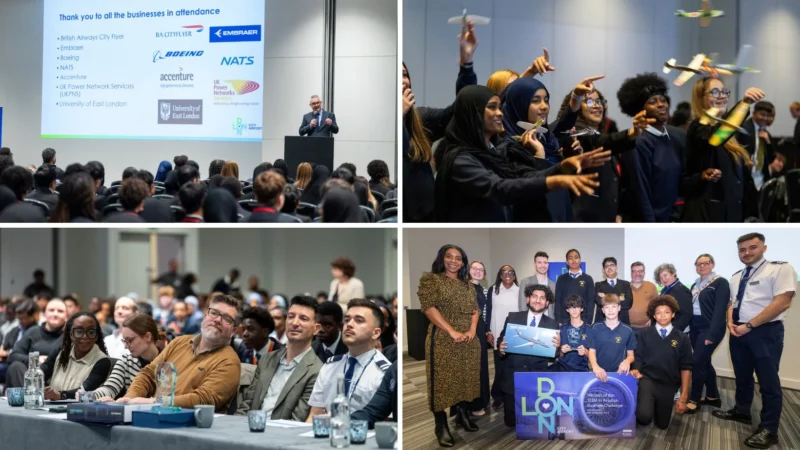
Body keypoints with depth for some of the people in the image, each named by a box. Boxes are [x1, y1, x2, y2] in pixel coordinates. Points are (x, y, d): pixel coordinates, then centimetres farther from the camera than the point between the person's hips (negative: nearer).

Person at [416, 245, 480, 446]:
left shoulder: (468, 285, 15)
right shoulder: (430, 279, -3)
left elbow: (475, 309, 12)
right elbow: (429, 307, -13)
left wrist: (472, 330, -8)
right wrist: (452, 332, -18)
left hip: (469, 340, 6)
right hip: (443, 340, -6)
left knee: (466, 378, 11)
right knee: (442, 380, -3)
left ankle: (463, 415, 26)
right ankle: (441, 426, 3)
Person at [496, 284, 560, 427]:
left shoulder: (552, 324, 3)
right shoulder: (513, 317, 5)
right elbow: (501, 339, 7)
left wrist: (557, 346, -21)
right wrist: (501, 347, -16)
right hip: (513, 374, 1)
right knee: (511, 420, 5)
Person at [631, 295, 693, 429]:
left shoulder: (682, 338, 1)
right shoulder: (643, 334, 0)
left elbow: (685, 368, 1)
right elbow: (637, 358, 3)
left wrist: (683, 397, -4)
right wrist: (635, 370, -21)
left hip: (668, 386, 2)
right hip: (647, 379, -2)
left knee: (662, 424, 12)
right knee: (644, 417, -27)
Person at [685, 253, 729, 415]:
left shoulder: (720, 283, -8)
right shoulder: (695, 285, 14)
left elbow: (720, 310, -15)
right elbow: (690, 307, 12)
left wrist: (712, 334, -21)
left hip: (709, 328, -7)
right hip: (695, 327, 7)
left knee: (697, 363, -9)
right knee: (704, 362, 12)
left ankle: (694, 400, 0)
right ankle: (713, 397, 23)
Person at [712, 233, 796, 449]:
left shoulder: (780, 269, -10)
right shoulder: (736, 277, 14)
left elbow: (782, 302, -19)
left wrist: (748, 326, -18)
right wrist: (730, 322, -1)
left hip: (765, 332, -7)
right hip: (738, 332, 7)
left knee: (768, 381, -2)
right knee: (742, 376, 17)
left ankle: (769, 430, 3)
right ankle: (742, 412, 32)